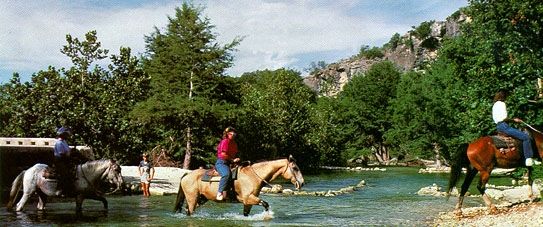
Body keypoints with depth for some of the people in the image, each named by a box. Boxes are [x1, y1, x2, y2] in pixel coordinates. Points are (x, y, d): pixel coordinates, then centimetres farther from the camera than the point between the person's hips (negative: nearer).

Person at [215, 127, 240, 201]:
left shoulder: (234, 143, 18)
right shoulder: (225, 141, -8)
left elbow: (234, 154, 21)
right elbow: (223, 154, -15)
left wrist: (236, 160, 0)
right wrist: (233, 160, -11)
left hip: (228, 163, 10)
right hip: (221, 162, -10)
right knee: (226, 174, -36)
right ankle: (220, 193, -36)